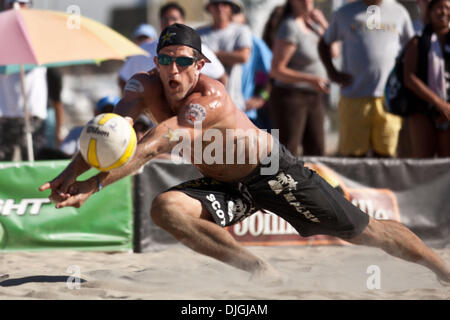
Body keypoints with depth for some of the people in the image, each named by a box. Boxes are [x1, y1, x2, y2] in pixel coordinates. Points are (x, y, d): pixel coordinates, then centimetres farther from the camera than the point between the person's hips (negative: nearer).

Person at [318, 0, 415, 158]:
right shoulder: (345, 13, 8)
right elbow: (324, 43, 19)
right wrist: (332, 72, 4)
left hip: (388, 97, 1)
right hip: (354, 97, -1)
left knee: (384, 155, 0)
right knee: (353, 155, 0)